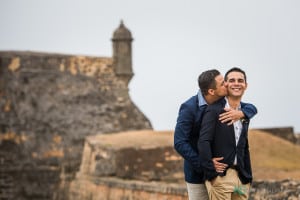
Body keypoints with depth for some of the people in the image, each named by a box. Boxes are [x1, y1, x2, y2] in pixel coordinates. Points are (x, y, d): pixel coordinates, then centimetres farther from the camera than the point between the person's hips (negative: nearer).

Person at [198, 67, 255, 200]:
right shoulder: (214, 109, -4)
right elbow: (203, 142, -12)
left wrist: (248, 177, 15)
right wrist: (211, 173, -16)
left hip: (241, 177, 6)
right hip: (220, 176, -6)